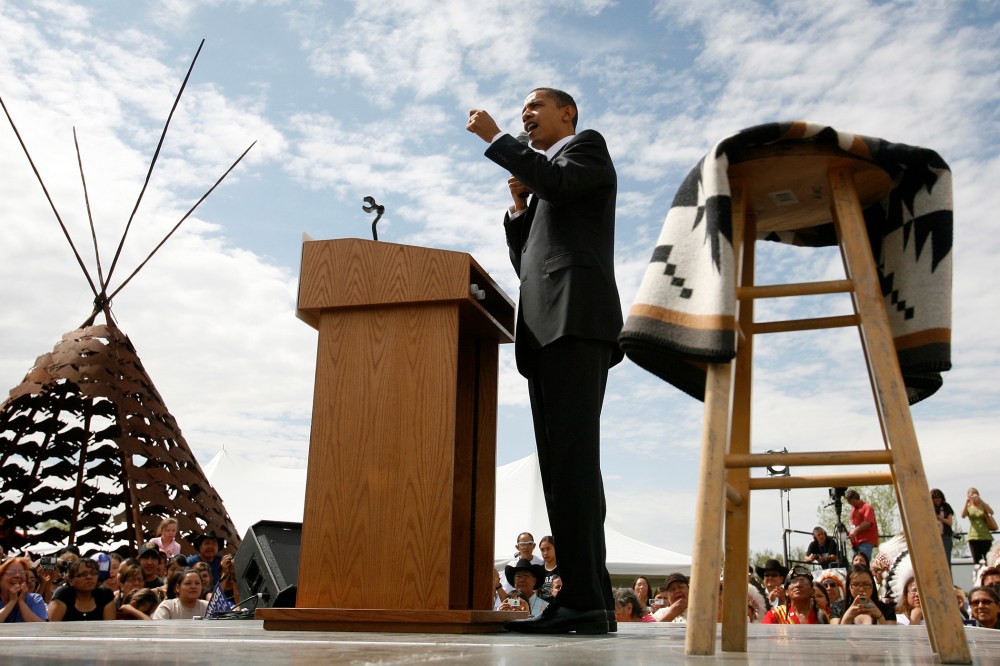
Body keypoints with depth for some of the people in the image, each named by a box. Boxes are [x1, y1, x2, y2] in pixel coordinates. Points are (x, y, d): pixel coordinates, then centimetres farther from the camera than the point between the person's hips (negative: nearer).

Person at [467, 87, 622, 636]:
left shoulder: (588, 145, 14)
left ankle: (583, 599, -21)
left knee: (571, 456, -18)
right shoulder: (541, 184, 36)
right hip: (545, 330, 9)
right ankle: (593, 601, 0)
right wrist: (519, 208, 14)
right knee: (562, 462, 0)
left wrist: (494, 138, 0)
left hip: (575, 317, -9)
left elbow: (557, 181, -10)